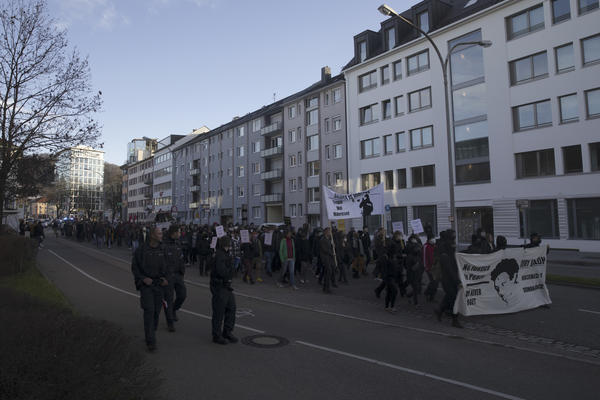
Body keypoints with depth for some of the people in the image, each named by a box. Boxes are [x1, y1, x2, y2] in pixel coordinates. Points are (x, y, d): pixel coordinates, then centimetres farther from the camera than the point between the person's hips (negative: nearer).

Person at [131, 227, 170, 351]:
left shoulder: (162, 250, 2)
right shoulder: (141, 250, -8)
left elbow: (166, 267, 12)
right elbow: (135, 267, -2)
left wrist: (166, 279, -5)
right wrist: (143, 278, -16)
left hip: (158, 284, 4)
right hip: (145, 284, -3)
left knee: (156, 311, 7)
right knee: (149, 310, -14)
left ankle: (150, 335, 29)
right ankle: (151, 341, -10)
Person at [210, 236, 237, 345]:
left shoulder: (226, 254, 12)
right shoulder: (219, 255, -19)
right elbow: (222, 272, -28)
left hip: (226, 286, 9)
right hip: (219, 286, -9)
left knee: (231, 307, 12)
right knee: (219, 311, 1)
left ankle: (227, 332, 25)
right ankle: (217, 336, 14)